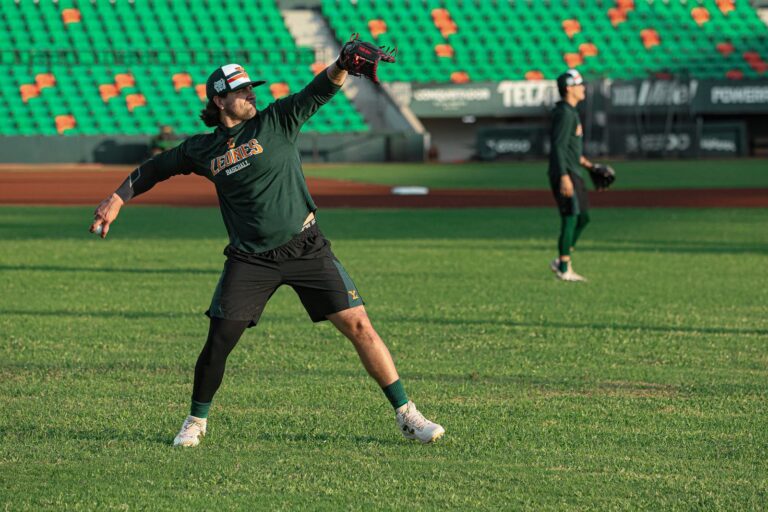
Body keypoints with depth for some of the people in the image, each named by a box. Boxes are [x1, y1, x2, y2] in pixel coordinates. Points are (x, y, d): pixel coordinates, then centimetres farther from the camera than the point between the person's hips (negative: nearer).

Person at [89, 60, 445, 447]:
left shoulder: (276, 121, -1)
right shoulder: (201, 150, 5)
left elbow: (320, 90, -13)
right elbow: (155, 169, 20)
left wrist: (343, 64, -32)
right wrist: (115, 201, 13)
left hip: (306, 248, -1)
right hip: (250, 260, 1)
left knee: (358, 325, -6)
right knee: (218, 342, -4)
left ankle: (406, 415, 1)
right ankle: (197, 421, 19)